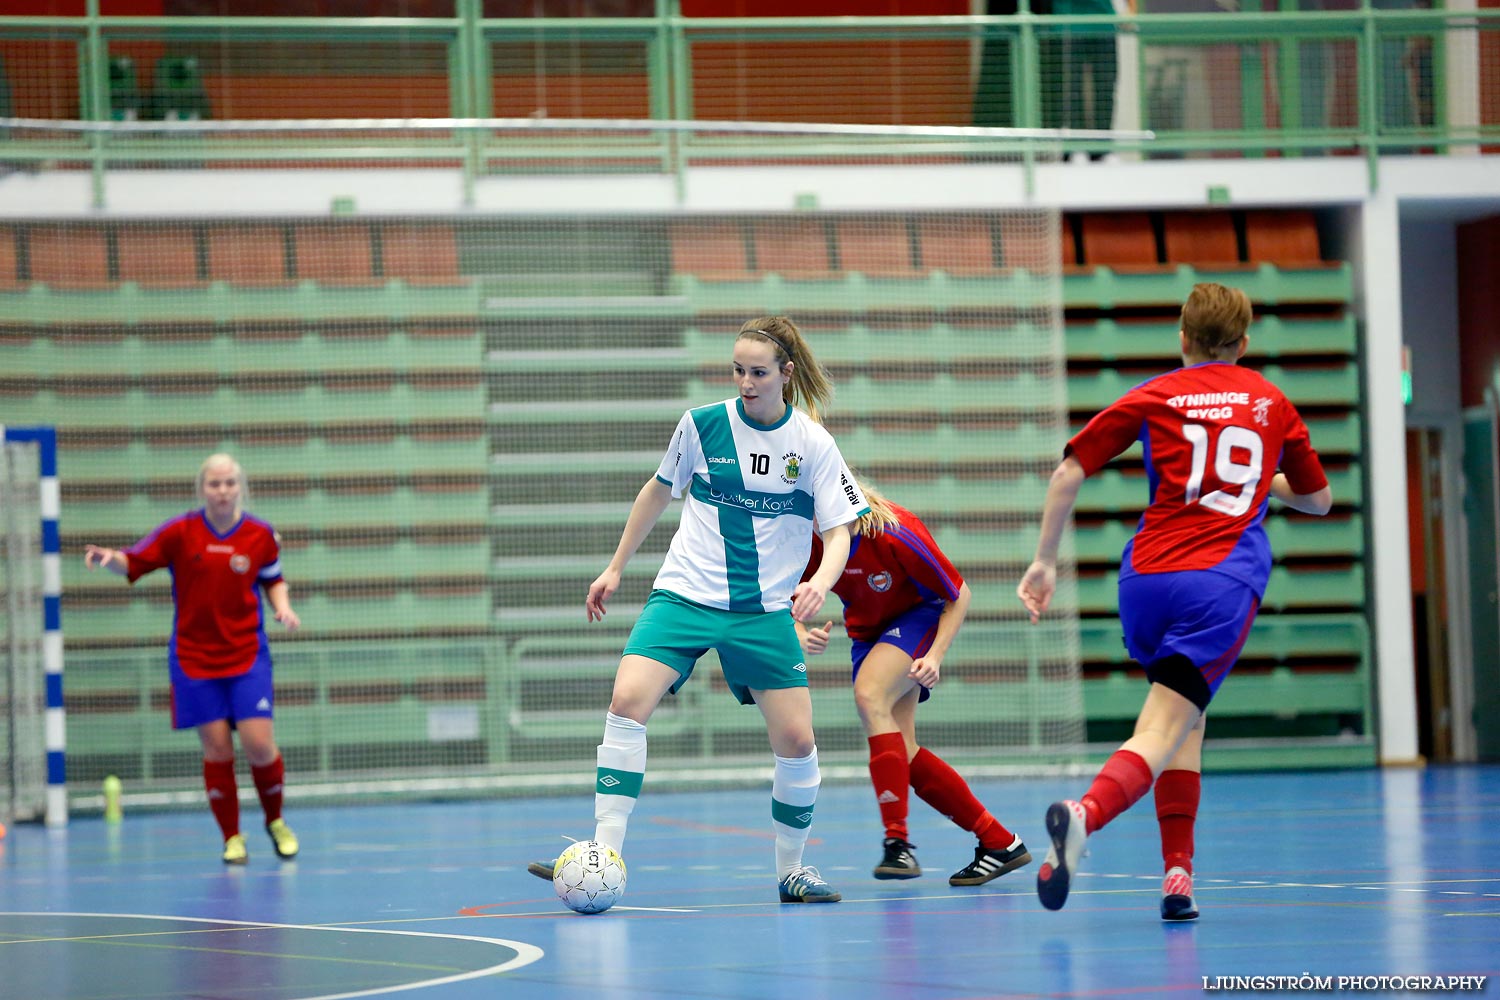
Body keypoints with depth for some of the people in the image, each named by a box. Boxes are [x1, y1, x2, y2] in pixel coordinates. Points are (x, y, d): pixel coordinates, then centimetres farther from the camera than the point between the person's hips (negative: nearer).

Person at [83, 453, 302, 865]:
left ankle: (276, 821, 17)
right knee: (216, 749, -3)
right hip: (194, 658, 0)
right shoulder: (180, 532, -6)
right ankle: (232, 838, 12)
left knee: (259, 744, -9)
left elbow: (273, 579, 14)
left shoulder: (260, 536, -1)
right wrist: (109, 557, -27)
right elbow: (133, 564, -6)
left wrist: (283, 607, -6)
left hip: (248, 657, 0)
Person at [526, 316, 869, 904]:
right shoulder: (702, 424, -2)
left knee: (796, 740, -6)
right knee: (628, 701, -22)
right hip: (685, 594, 0)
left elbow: (839, 530, -4)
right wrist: (616, 567, 17)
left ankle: (791, 870, 16)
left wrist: (821, 580, -25)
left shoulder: (812, 444, -4)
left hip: (766, 611, 0)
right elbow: (660, 490, 14)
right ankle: (604, 856, -22)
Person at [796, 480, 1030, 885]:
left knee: (870, 693, -32)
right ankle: (999, 843, 4)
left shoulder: (894, 534, -31)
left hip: (921, 614, -6)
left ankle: (898, 843, -32)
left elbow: (958, 595, -18)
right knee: (902, 753, -6)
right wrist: (801, 636, -30)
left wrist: (935, 657, -27)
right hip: (867, 632, 6)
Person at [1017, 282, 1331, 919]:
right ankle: (1086, 812, -41)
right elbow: (1318, 500, 29)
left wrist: (1045, 559, 13)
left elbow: (1069, 472, 6)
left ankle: (1177, 873, 8)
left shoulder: (1153, 397, 14)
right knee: (1163, 733, -11)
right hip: (1222, 584, -2)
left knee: (1186, 722, 20)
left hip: (1147, 577, 2)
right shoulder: (1272, 403, 19)